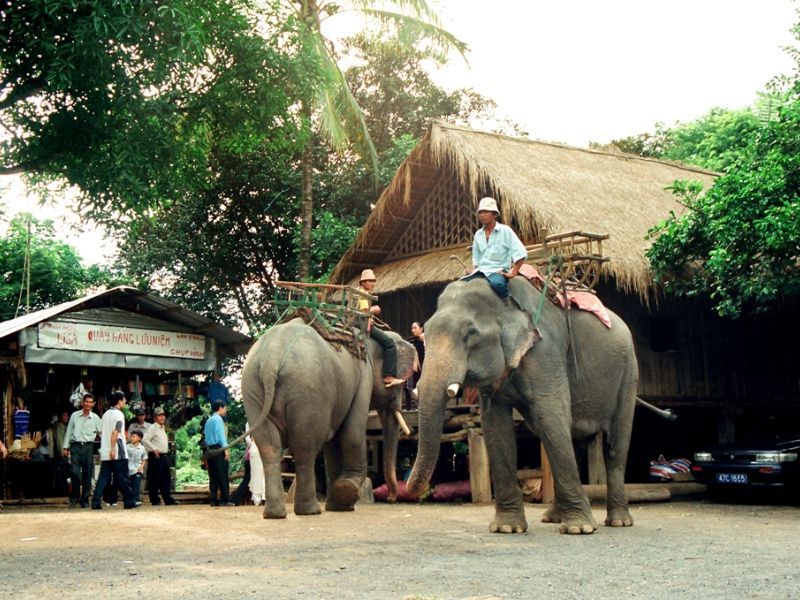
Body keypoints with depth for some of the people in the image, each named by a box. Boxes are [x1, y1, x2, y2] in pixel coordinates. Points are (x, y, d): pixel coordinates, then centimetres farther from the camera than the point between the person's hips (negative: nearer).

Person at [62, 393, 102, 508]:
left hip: (88, 447, 1)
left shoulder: (95, 418, 7)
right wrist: (65, 447, 6)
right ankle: (74, 496, 7)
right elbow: (69, 431, 10)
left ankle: (84, 500, 13)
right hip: (75, 446, -1)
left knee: (87, 475, 3)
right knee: (74, 472, -13)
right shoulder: (74, 415, 7)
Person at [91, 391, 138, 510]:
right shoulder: (119, 414, -8)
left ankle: (95, 502, -3)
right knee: (122, 478, 0)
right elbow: (115, 432, -18)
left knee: (103, 477, 4)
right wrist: (113, 449, -22)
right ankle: (129, 502, 5)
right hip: (118, 453, -7)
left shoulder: (106, 414, 16)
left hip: (105, 453, 7)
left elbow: (101, 433, 18)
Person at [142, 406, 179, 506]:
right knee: (154, 479, -2)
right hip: (156, 457, -9)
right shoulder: (152, 428, -9)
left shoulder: (163, 428, 18)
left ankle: (168, 499, 12)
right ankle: (155, 500, 3)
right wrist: (154, 449, -18)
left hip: (164, 456, 9)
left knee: (165, 479, 9)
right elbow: (145, 440, -21)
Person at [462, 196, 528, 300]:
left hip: (498, 271, -5)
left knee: (496, 283, -40)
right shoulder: (478, 234, 14)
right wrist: (473, 272, 5)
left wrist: (513, 273, -13)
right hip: (480, 271, 5)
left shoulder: (505, 231, -3)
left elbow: (521, 254, -8)